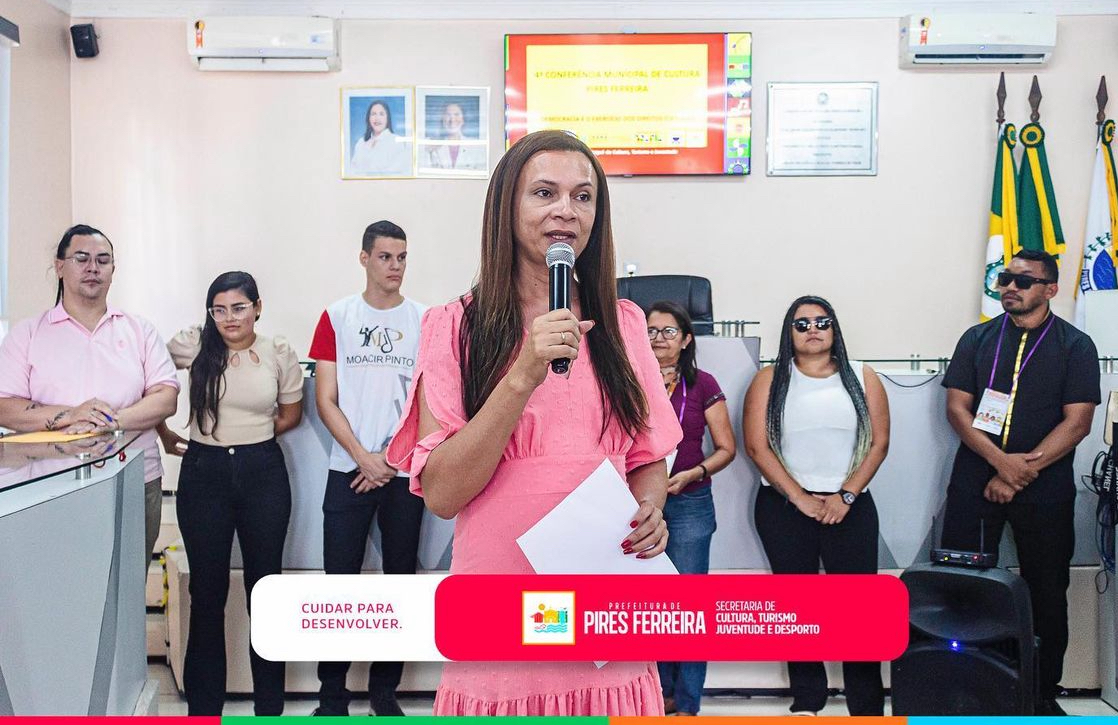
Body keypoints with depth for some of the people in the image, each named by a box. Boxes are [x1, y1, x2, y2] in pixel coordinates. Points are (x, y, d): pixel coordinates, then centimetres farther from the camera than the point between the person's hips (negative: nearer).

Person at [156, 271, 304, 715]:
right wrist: (165, 436, 9)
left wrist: (251, 437, 7)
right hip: (204, 474, 0)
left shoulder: (279, 354, 0)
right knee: (207, 590, 7)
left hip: (263, 473, 1)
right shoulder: (192, 346, -2)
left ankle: (270, 704, 22)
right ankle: (203, 705, 21)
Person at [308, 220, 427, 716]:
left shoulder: (424, 320, 4)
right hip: (349, 470, -1)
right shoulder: (337, 317, 3)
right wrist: (364, 457, -9)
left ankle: (384, 689, 22)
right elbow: (325, 401, 0)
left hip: (405, 473, 1)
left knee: (400, 581, 8)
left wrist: (393, 460, -5)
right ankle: (331, 697, 15)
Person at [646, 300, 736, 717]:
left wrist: (692, 474, -13)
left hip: (689, 505, -2)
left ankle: (687, 704, 11)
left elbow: (726, 448, 2)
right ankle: (660, 693, 24)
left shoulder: (703, 385, 1)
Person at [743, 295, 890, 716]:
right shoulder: (770, 380, 2)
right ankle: (806, 701, 19)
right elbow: (756, 446, -5)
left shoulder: (862, 379, 6)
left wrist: (846, 496, -9)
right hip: (784, 508, 0)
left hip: (850, 507, 0)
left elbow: (879, 443, 1)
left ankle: (867, 706, 7)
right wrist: (800, 498, -10)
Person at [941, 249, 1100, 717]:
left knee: (1047, 591, 8)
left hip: (1045, 491, -1)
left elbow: (1077, 421, -7)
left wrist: (1020, 473, -15)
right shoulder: (978, 339, 6)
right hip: (974, 483, 1)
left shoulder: (1075, 346, 1)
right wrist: (1001, 460, -15)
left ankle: (1045, 694, 24)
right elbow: (957, 407, 0)